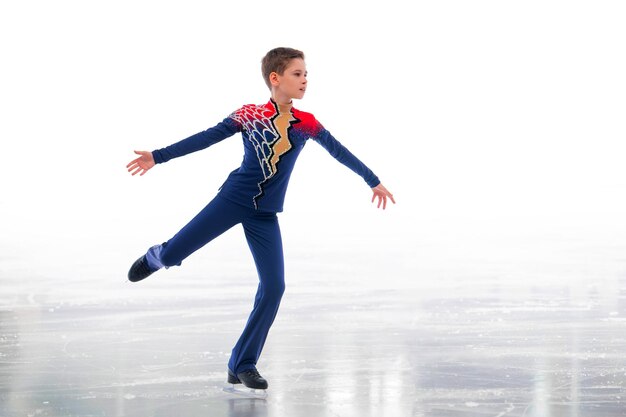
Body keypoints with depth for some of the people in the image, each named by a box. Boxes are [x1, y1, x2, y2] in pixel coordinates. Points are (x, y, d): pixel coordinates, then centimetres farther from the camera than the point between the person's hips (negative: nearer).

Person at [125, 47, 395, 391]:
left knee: (274, 287, -6)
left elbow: (338, 151, 12)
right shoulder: (249, 115, -6)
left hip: (264, 215, 3)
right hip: (232, 200, -3)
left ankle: (243, 365, 5)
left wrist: (374, 182, 17)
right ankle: (156, 257, 35)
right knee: (172, 255, -7)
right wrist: (157, 157, -7)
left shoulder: (306, 123, 2)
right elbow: (206, 138, -5)